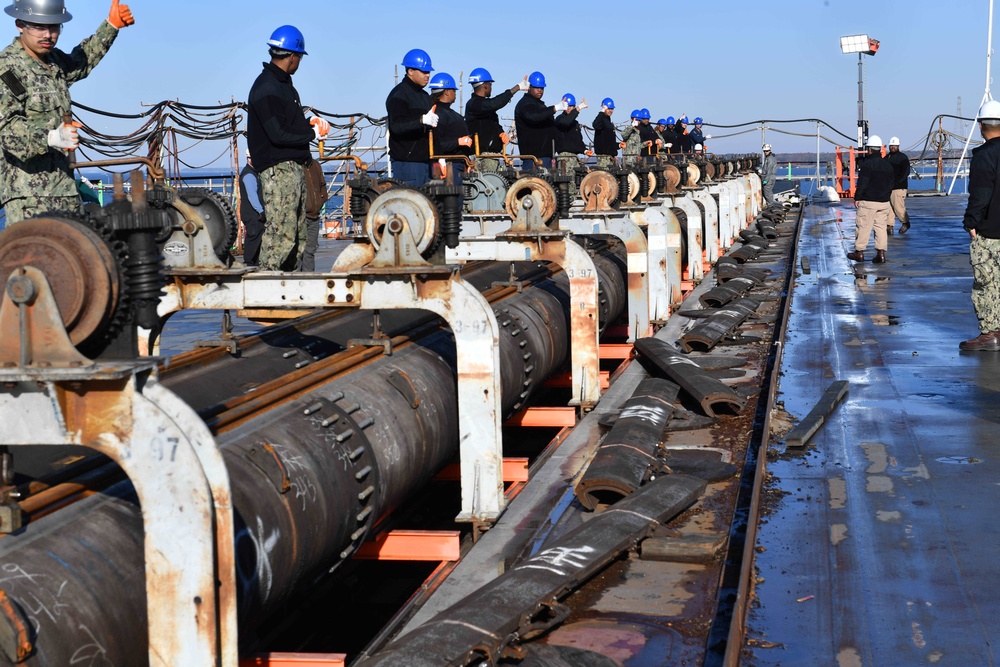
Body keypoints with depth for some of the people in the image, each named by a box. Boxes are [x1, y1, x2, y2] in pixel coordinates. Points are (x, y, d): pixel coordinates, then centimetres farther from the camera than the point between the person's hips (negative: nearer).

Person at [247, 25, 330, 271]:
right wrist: (313, 133, -9)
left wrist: (310, 121, 9)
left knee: (298, 233, 12)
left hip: (295, 167, 10)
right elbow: (279, 134, -21)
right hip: (278, 168, -10)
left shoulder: (283, 84, 18)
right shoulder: (266, 88, -14)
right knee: (281, 231, -13)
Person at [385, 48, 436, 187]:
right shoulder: (398, 95, -8)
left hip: (425, 160, 9)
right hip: (406, 162, -9)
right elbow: (397, 126, -24)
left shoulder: (425, 96, 21)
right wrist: (422, 120, -37)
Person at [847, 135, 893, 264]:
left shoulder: (866, 163, -11)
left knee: (863, 226, 0)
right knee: (881, 227, 6)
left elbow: (862, 184, -13)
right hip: (884, 202, 6)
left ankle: (859, 252, 4)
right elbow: (891, 184, 16)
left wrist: (857, 198, -6)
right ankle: (881, 254, 1)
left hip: (868, 201, -6)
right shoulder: (887, 164, 11)